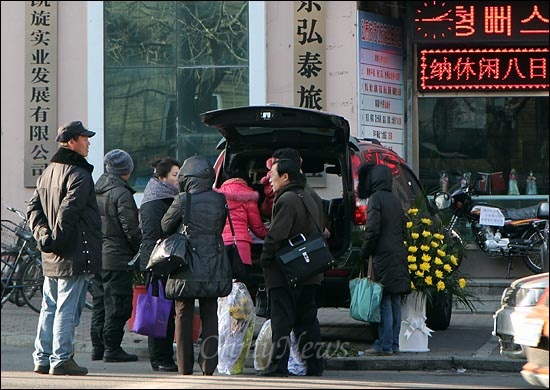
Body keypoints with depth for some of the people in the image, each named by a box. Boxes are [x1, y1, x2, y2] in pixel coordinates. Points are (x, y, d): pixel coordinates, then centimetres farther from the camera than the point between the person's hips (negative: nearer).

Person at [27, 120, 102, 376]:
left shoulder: (47, 173, 15)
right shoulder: (79, 175, -14)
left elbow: (33, 208, 12)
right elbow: (67, 211, -22)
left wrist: (42, 233, 2)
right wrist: (58, 239, -13)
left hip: (51, 258, 9)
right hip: (75, 254, -9)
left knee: (49, 307, 14)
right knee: (67, 309, -4)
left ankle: (42, 359, 17)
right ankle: (61, 360, -1)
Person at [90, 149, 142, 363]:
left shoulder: (95, 191, 11)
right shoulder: (122, 194, -13)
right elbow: (131, 229, -15)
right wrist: (141, 250, -4)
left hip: (96, 256, 8)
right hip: (117, 258, -8)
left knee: (100, 303, 14)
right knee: (117, 305, -3)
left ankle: (97, 347, 17)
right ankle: (112, 348, -2)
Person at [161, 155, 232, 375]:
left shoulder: (183, 201, -10)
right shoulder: (219, 200, 0)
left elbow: (165, 226, 3)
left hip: (187, 268, -3)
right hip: (214, 270, 3)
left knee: (183, 316, 5)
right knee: (210, 316, 10)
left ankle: (185, 369, 6)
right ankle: (208, 367, 7)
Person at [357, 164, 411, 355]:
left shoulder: (376, 198, -10)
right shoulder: (395, 200, 14)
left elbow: (372, 230, -16)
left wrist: (365, 252, -6)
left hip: (383, 256, -8)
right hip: (399, 256, 8)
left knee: (384, 303, -6)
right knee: (395, 302, 11)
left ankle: (385, 345, -6)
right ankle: (394, 343, 15)